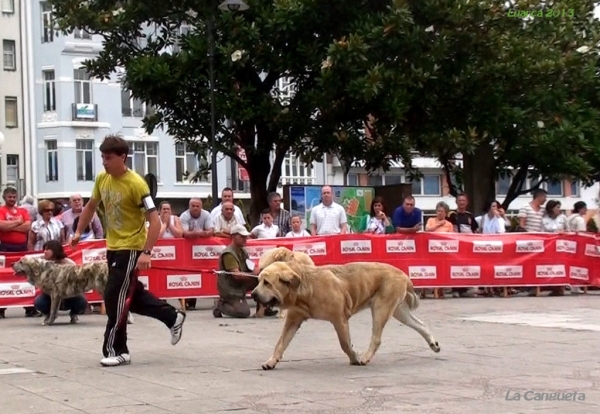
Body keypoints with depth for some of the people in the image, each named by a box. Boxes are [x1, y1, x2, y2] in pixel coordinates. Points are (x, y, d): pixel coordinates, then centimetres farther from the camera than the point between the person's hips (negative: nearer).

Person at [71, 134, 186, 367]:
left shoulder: (136, 184, -21)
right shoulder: (102, 179, 2)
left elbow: (154, 220, -22)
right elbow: (92, 205, 20)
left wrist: (146, 253, -30)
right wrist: (79, 231, 15)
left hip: (131, 248, -8)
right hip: (113, 247, 8)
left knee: (114, 297, -9)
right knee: (132, 295, 16)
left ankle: (116, 350, 1)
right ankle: (173, 317, 32)